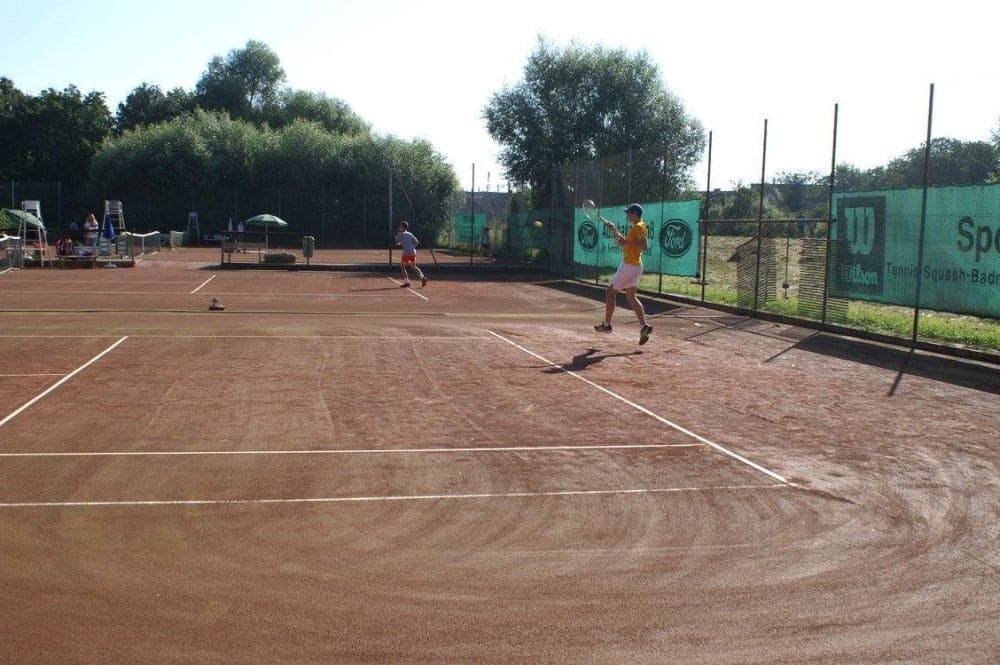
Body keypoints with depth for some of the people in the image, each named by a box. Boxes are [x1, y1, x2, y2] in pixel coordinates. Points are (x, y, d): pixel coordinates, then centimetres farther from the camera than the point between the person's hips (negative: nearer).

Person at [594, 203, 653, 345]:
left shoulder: (639, 227, -15)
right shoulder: (635, 227, 16)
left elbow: (645, 246, -27)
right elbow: (626, 242, 31)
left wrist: (626, 242, -29)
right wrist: (614, 230, 25)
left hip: (629, 267, -10)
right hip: (634, 266, 10)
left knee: (610, 292, 1)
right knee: (631, 296, 8)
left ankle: (606, 324, 8)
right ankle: (644, 326, -3)